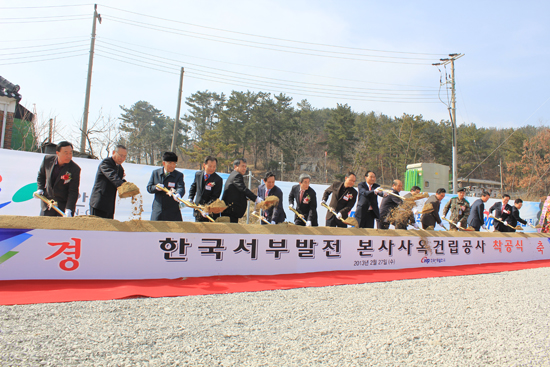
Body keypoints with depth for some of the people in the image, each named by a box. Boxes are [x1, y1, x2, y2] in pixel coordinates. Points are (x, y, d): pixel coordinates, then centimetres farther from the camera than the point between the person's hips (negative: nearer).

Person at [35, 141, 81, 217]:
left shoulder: (75, 169, -19)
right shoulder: (48, 159, -8)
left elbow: (73, 192, -19)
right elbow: (41, 175, 14)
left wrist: (68, 209, -29)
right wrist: (40, 189, 0)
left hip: (65, 204, -3)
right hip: (47, 201, 3)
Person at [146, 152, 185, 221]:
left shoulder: (179, 175, -2)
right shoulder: (155, 173, 7)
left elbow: (181, 188, -19)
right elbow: (149, 188, 7)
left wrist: (177, 194, -42)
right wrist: (156, 187, -16)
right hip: (157, 210, 3)